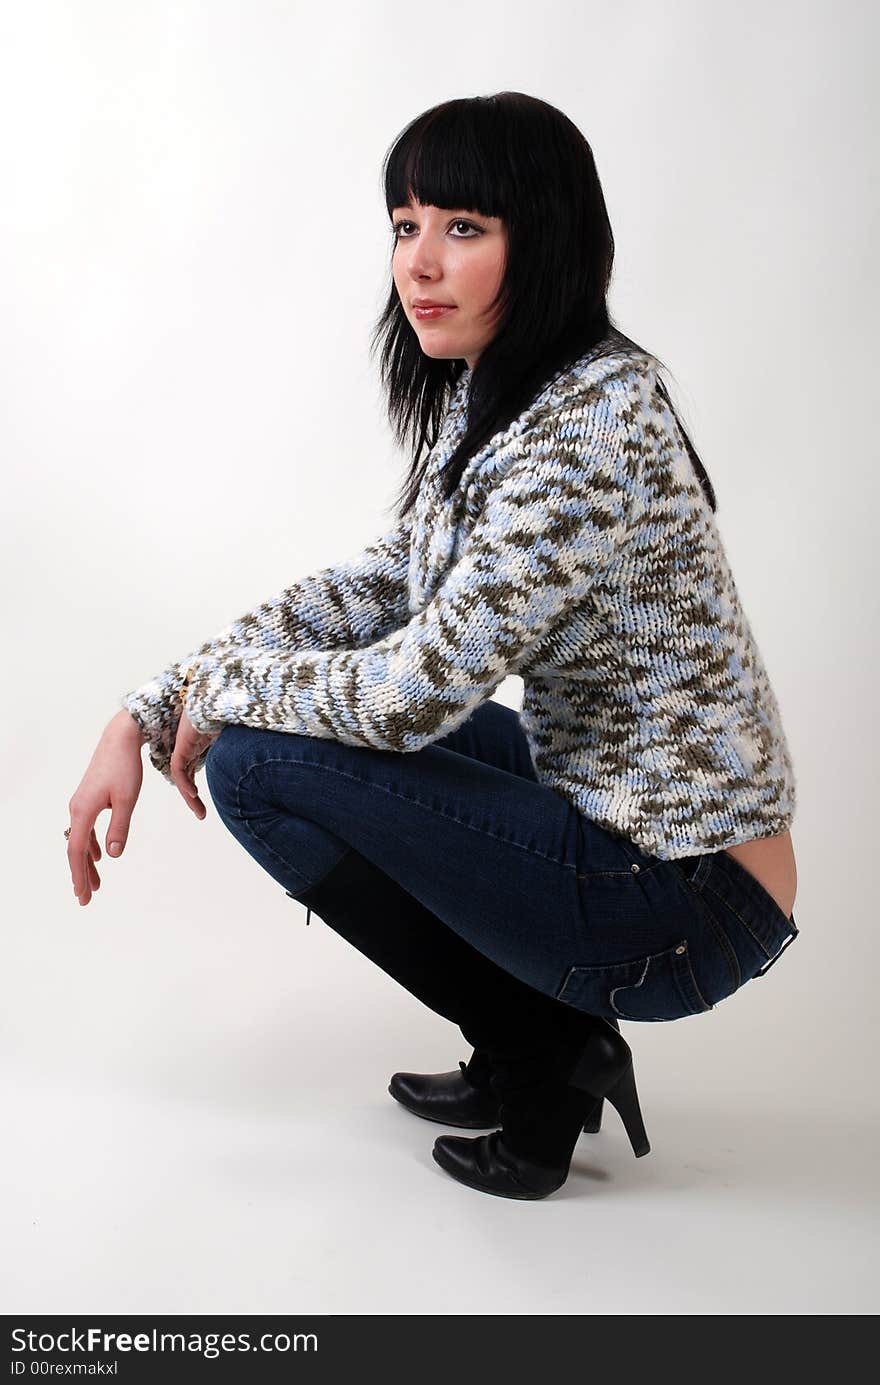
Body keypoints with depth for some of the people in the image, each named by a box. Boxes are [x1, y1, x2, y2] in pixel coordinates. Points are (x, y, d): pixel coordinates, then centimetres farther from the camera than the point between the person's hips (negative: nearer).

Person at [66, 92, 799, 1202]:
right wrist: (145, 716, 2)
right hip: (617, 814, 9)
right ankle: (554, 1045, 17)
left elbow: (417, 690, -24)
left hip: (685, 906, -9)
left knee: (258, 760, -11)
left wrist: (222, 687, -5)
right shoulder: (494, 397, 7)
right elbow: (374, 589, 10)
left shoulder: (587, 429, -23)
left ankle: (539, 1051, 3)